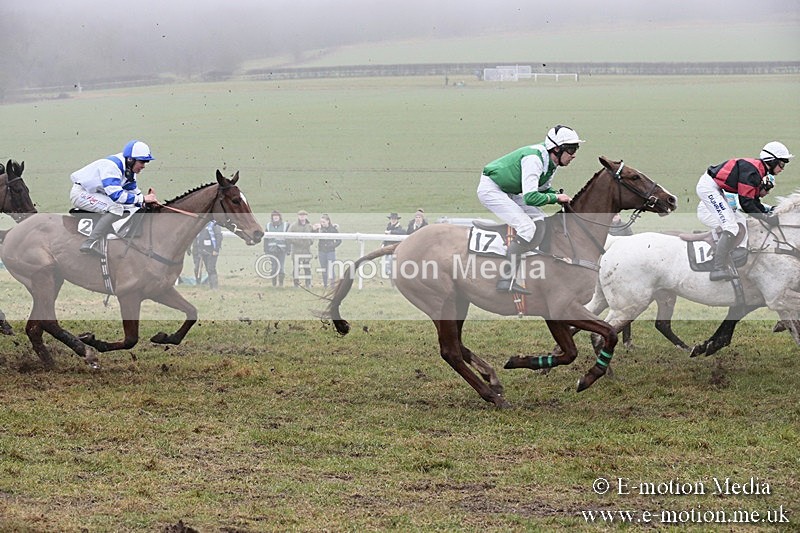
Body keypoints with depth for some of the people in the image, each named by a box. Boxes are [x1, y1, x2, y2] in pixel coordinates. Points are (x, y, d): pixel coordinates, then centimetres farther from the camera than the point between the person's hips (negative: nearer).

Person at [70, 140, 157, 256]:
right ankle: (90, 244, -30)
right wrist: (142, 199, -30)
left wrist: (147, 201, -12)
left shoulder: (128, 170, 3)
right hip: (81, 193, -10)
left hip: (94, 193, 10)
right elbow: (116, 195, -34)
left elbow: (134, 192, 8)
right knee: (116, 208, -28)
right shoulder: (112, 166, -27)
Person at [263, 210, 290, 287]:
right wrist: (266, 250, 9)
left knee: (281, 267, -8)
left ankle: (281, 283, 2)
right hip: (272, 250, 2)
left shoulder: (285, 225, 4)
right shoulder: (268, 226, 11)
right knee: (273, 267, -2)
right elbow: (266, 239, 14)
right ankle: (274, 283, 6)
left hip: (282, 249, -2)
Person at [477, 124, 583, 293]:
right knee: (527, 228, -19)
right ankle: (506, 280, -18)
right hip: (491, 189, -10)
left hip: (508, 190, 10)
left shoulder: (551, 162, 0)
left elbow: (544, 189, 14)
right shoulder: (534, 159, -29)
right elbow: (530, 197, -34)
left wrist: (563, 198, -5)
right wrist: (556, 198, -22)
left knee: (538, 221, 6)